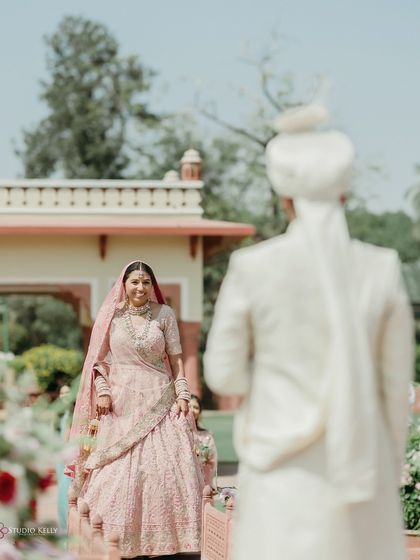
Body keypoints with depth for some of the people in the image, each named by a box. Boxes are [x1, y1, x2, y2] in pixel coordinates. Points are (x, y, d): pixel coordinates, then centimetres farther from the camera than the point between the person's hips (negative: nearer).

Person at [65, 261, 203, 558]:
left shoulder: (164, 314, 3)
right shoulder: (112, 315, 3)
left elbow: (176, 357, 3)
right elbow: (99, 358, 7)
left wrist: (182, 394, -4)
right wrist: (103, 390, -5)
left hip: (160, 401, 0)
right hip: (122, 405, 0)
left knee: (168, 465, -6)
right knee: (119, 472, -1)